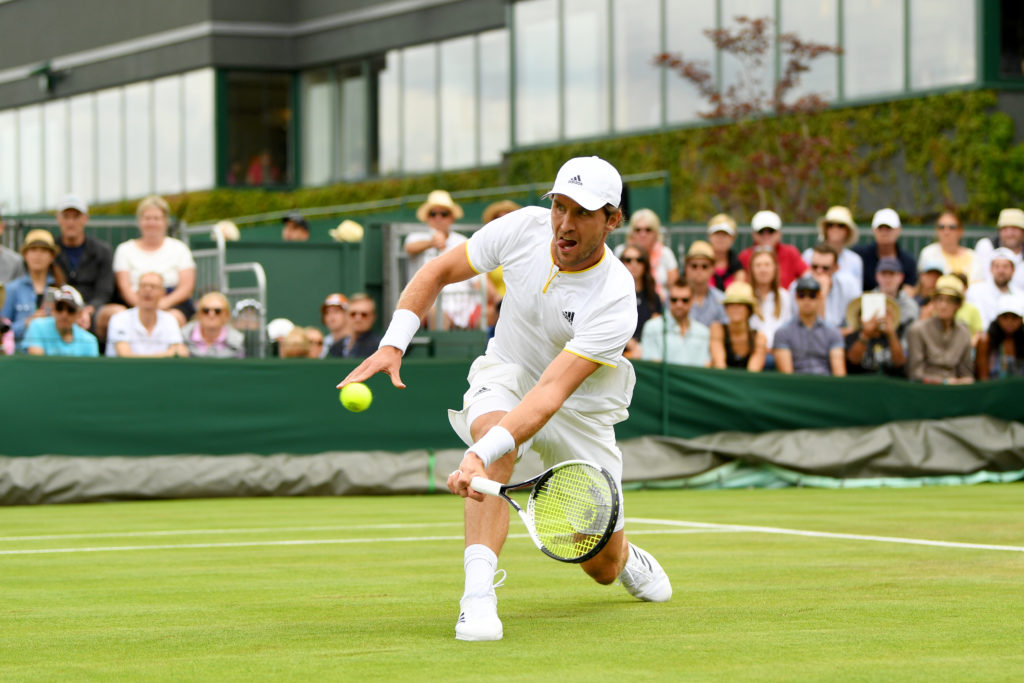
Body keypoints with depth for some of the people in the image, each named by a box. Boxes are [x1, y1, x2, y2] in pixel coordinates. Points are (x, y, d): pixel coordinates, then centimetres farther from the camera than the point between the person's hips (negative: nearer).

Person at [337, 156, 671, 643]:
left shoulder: (616, 300, -31)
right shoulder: (523, 228, -20)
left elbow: (552, 392, -41)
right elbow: (438, 272, -4)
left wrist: (481, 456, -53)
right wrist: (392, 345, -17)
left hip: (580, 407, -1)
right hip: (506, 374, 1)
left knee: (602, 566, 4)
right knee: (494, 426, -38)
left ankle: (622, 554, 45)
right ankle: (478, 594, -44)